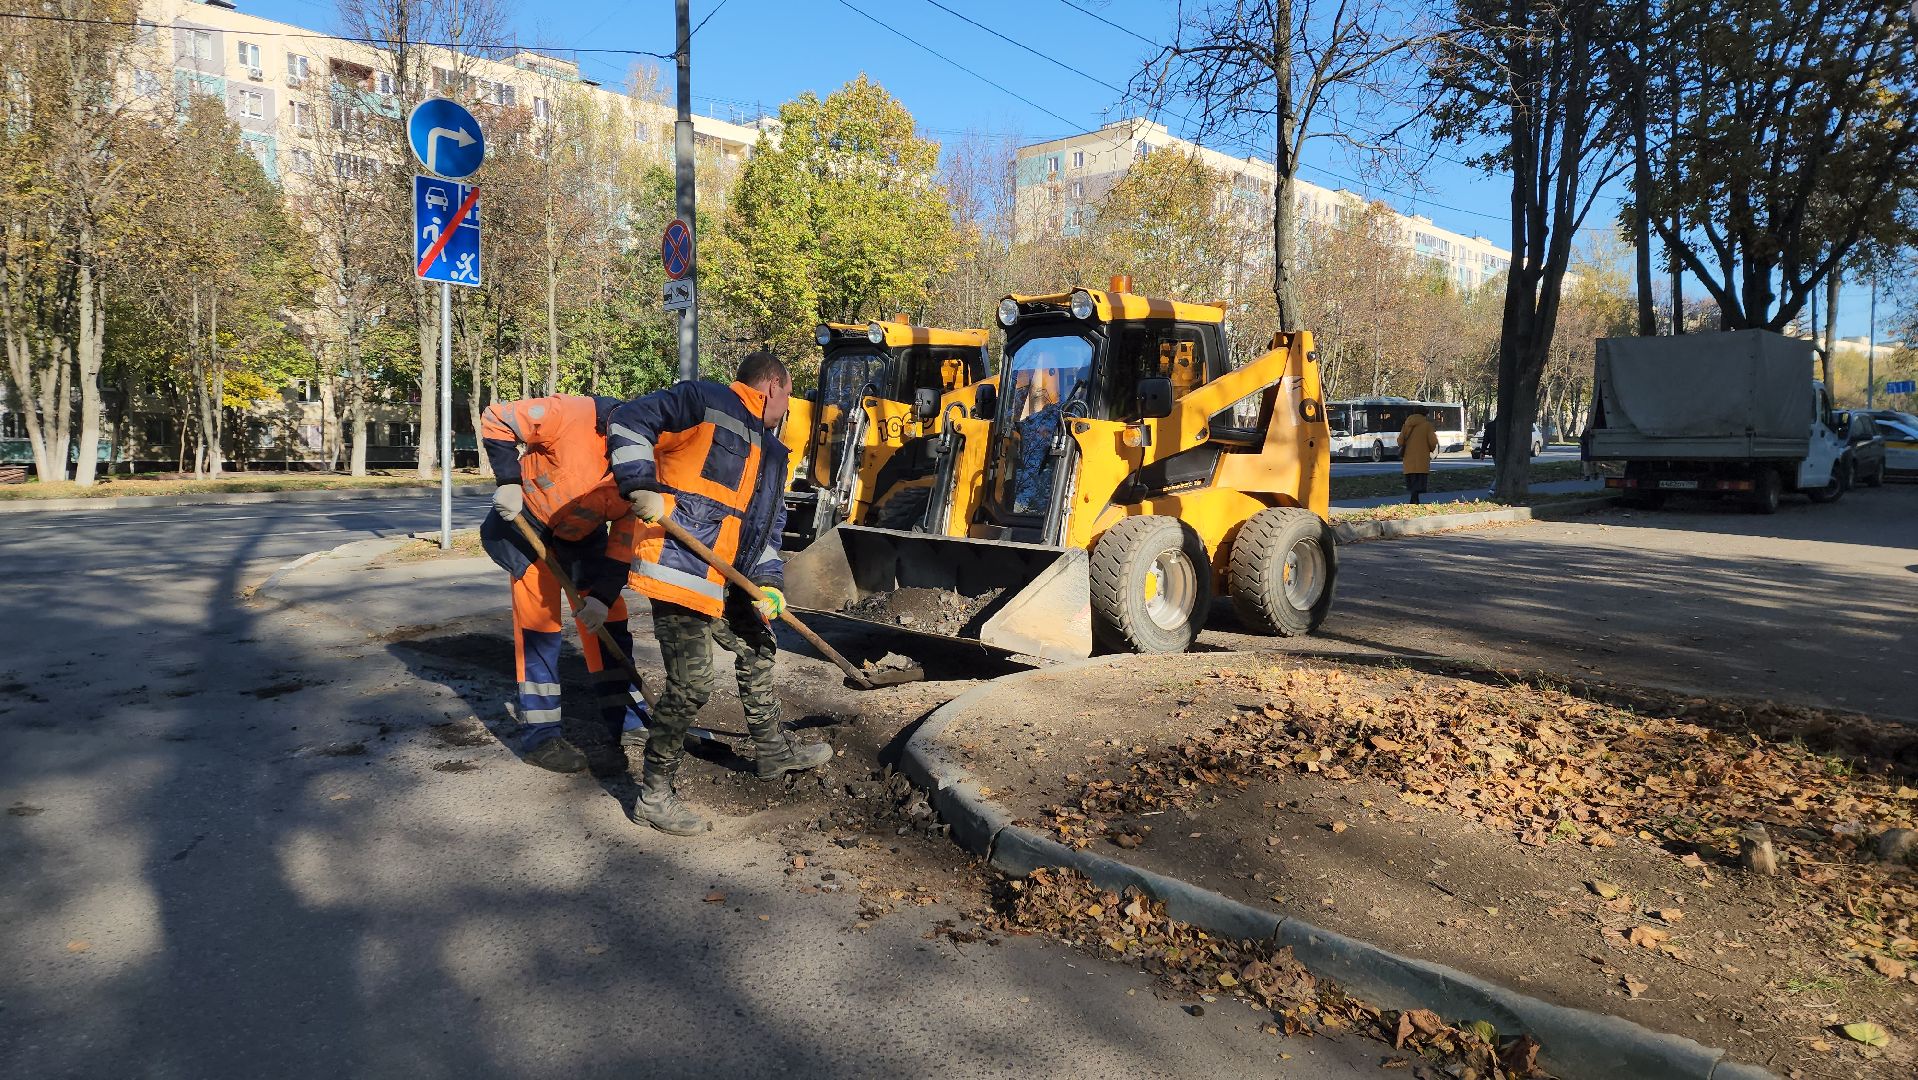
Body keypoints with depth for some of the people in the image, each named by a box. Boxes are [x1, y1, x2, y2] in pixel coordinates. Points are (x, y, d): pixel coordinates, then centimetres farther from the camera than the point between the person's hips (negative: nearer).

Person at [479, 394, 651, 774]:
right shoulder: (574, 416, -34)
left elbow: (625, 543, -14)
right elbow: (497, 419, -22)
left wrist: (603, 595, -22)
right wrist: (510, 481, -25)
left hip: (583, 533, 4)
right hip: (526, 519, -4)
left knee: (609, 620, 3)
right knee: (539, 622, -8)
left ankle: (627, 717, 16)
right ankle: (539, 736, 0)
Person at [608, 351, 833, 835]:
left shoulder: (771, 453, 20)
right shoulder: (704, 401, -5)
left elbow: (769, 525, 18)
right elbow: (629, 423, -11)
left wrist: (769, 581, 2)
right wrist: (642, 488, -20)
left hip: (728, 580, 9)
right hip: (679, 569, -9)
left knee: (757, 648, 23)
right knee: (691, 685, -8)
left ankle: (772, 749, 43)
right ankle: (653, 794, 8)